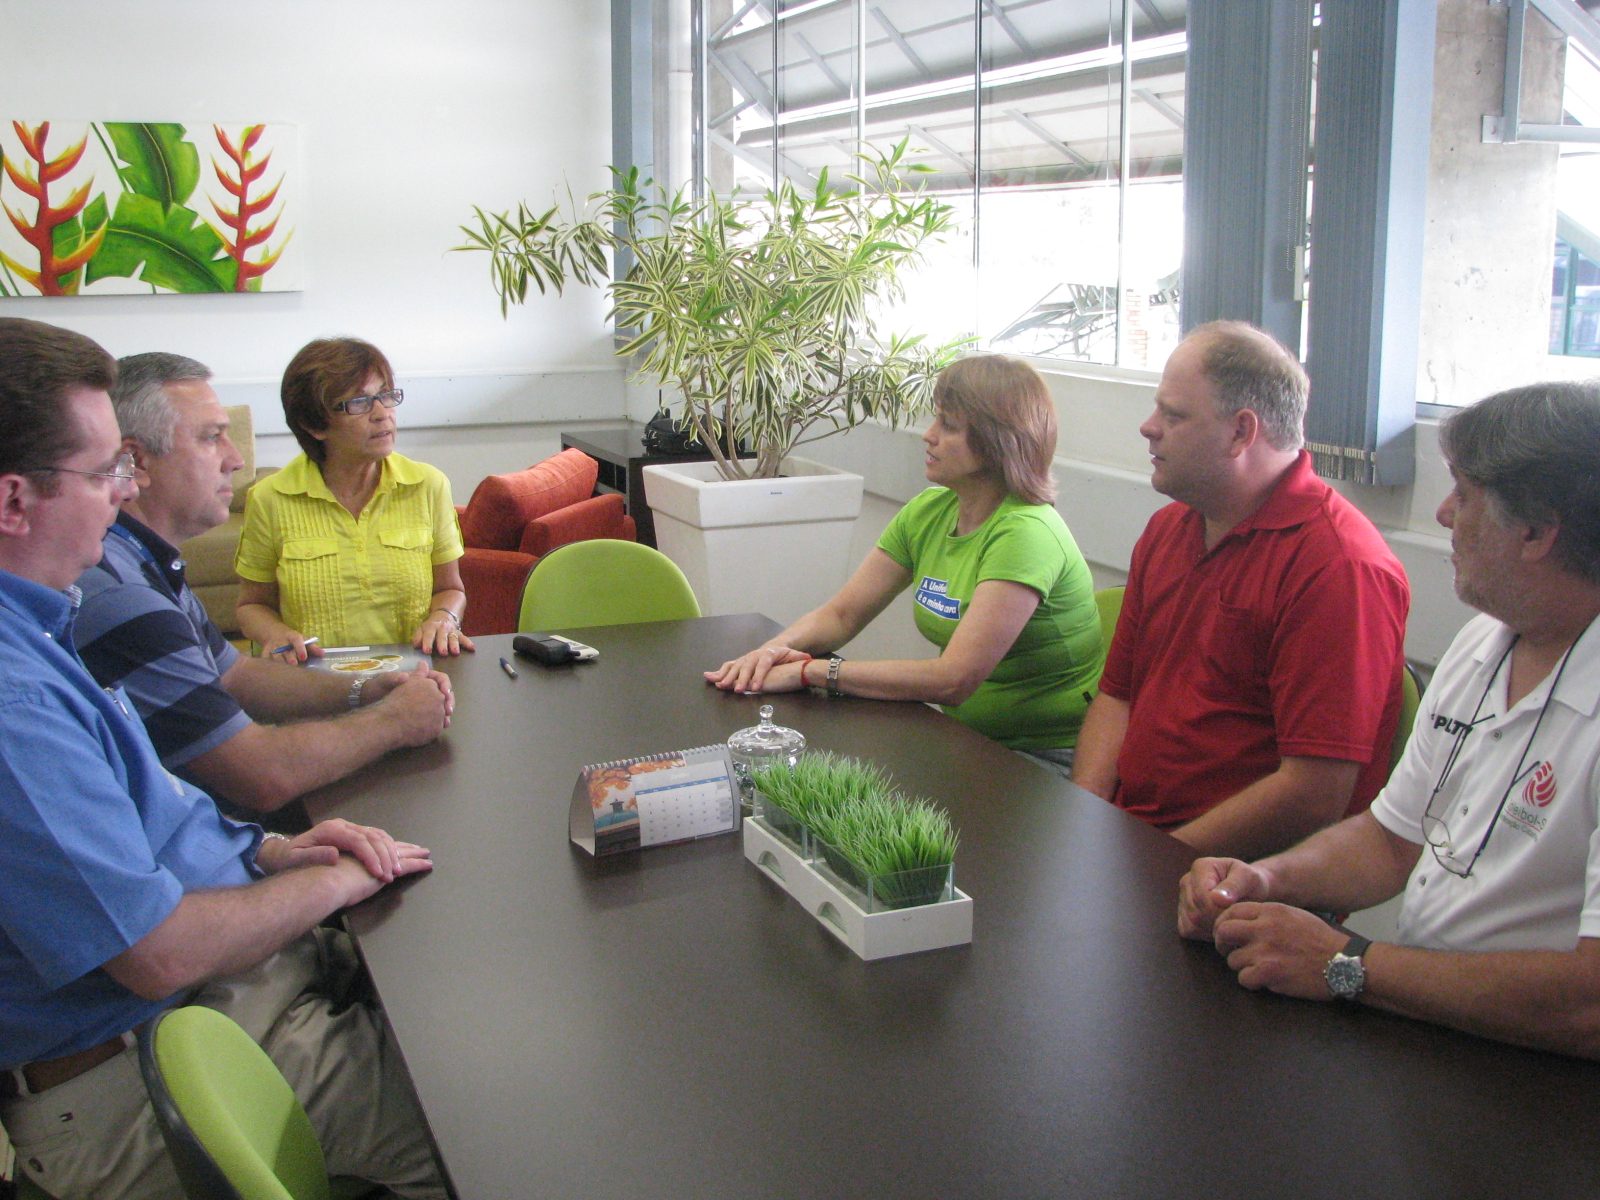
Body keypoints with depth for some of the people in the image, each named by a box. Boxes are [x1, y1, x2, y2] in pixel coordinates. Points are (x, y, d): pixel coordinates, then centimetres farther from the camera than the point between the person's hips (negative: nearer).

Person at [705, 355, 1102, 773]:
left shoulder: (1026, 532, -22)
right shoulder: (929, 511, 4)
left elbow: (954, 679, -28)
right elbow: (840, 615, 7)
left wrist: (809, 672, -26)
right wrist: (776, 648, -15)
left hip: (1048, 757, -7)